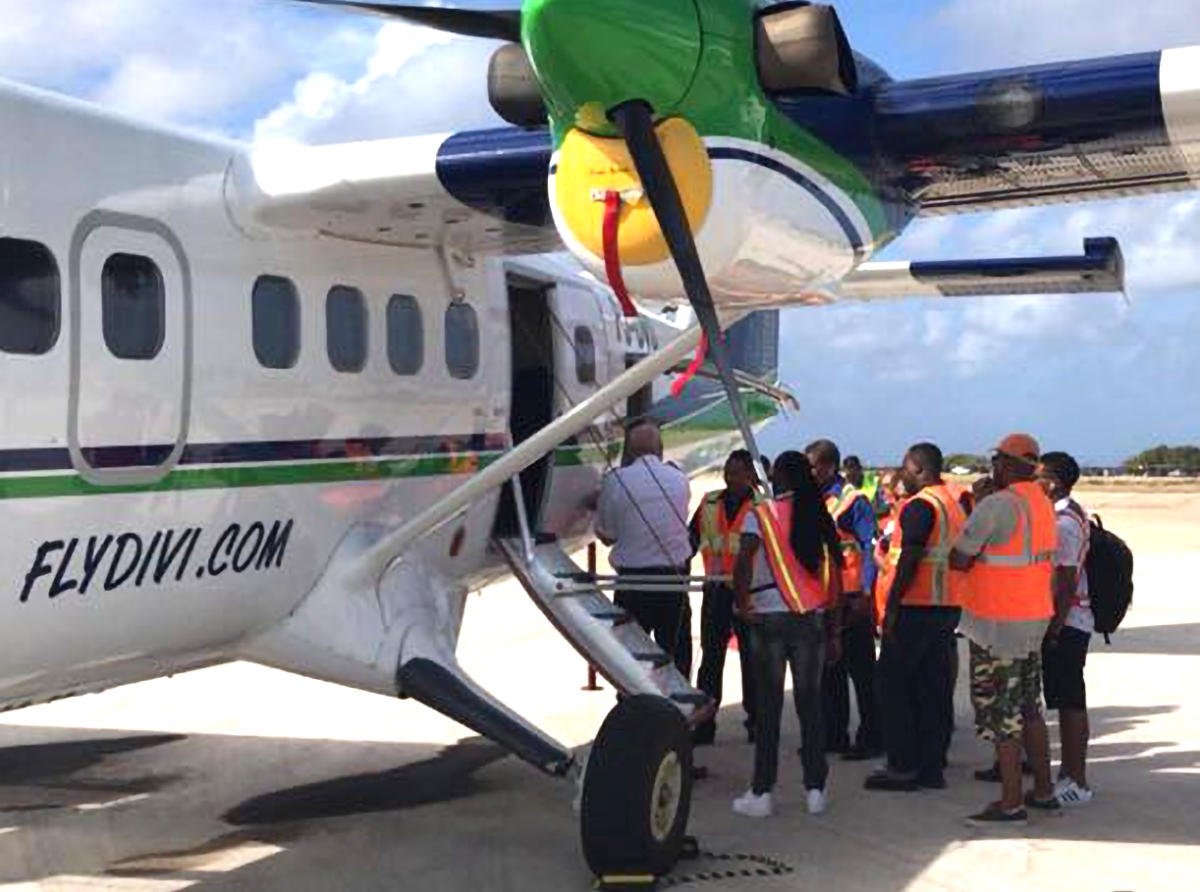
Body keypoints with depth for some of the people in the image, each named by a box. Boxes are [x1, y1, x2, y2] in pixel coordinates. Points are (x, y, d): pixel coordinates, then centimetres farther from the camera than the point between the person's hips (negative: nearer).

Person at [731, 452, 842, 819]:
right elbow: (834, 572, 6)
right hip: (811, 618, 3)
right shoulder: (819, 517, 7)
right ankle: (815, 789, 14)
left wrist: (742, 602, -5)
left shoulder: (761, 514, -5)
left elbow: (743, 562, -19)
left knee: (768, 704, 2)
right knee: (810, 702, 9)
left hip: (770, 617, -3)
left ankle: (762, 792, 5)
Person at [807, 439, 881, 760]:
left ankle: (870, 738, 5)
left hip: (850, 598, -7)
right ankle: (834, 735, 20)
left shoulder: (854, 501, -10)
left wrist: (865, 595, -19)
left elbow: (869, 548, -13)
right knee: (829, 670, 12)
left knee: (860, 670, -1)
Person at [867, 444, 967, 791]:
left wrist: (891, 607, -16)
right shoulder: (957, 502, 14)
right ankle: (933, 766, 13)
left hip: (916, 607, -9)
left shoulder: (919, 506, -14)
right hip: (949, 607, 9)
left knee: (895, 685, -1)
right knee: (935, 688, 10)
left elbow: (909, 560, -19)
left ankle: (903, 766, -1)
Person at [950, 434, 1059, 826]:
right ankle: (1043, 792, 25)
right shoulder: (1043, 503, 9)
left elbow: (958, 560, -16)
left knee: (999, 713, -2)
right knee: (1029, 708, 18)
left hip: (999, 624, -9)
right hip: (1035, 618, 9)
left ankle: (1011, 803, 1)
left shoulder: (996, 506, -18)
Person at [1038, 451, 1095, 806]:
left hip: (1066, 623, -10)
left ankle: (1077, 783, 1)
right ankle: (1069, 774, 23)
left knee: (1070, 703, -5)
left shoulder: (1064, 522, -18)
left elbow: (1067, 581, -21)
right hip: (1070, 621, 10)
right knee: (1066, 702, 15)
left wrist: (1055, 627, -20)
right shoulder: (1073, 515, 14)